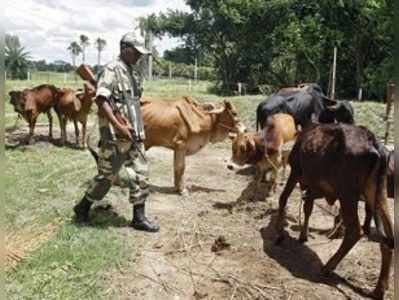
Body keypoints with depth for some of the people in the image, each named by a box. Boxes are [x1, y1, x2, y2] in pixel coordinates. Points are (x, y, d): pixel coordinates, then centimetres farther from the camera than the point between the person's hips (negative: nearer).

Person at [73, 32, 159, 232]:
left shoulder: (132, 74, 15)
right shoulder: (112, 70, -10)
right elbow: (101, 100, -20)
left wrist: (138, 129, 17)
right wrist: (119, 126, -25)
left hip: (135, 134, 8)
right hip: (115, 135, -8)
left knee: (141, 174, 5)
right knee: (106, 176, 2)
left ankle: (139, 218, 14)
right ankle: (82, 208, 23)